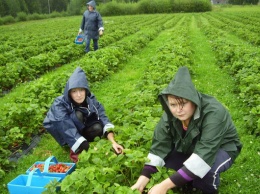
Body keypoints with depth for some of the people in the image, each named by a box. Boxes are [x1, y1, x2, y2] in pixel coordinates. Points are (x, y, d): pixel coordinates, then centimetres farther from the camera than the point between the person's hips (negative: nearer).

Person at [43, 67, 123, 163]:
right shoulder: (60, 104, -32)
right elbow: (69, 130, -39)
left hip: (81, 128, 3)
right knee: (77, 114, -33)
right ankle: (76, 150, -18)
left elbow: (103, 118, -27)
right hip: (65, 135, -3)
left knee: (98, 127, -29)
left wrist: (113, 142, -40)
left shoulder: (90, 99, -22)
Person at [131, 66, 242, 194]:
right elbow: (159, 145, -19)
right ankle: (193, 183, 12)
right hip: (189, 147, 5)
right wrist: (143, 179, -31)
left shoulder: (213, 114, -38)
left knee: (206, 170, -35)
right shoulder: (170, 114, -21)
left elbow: (203, 156, -44)